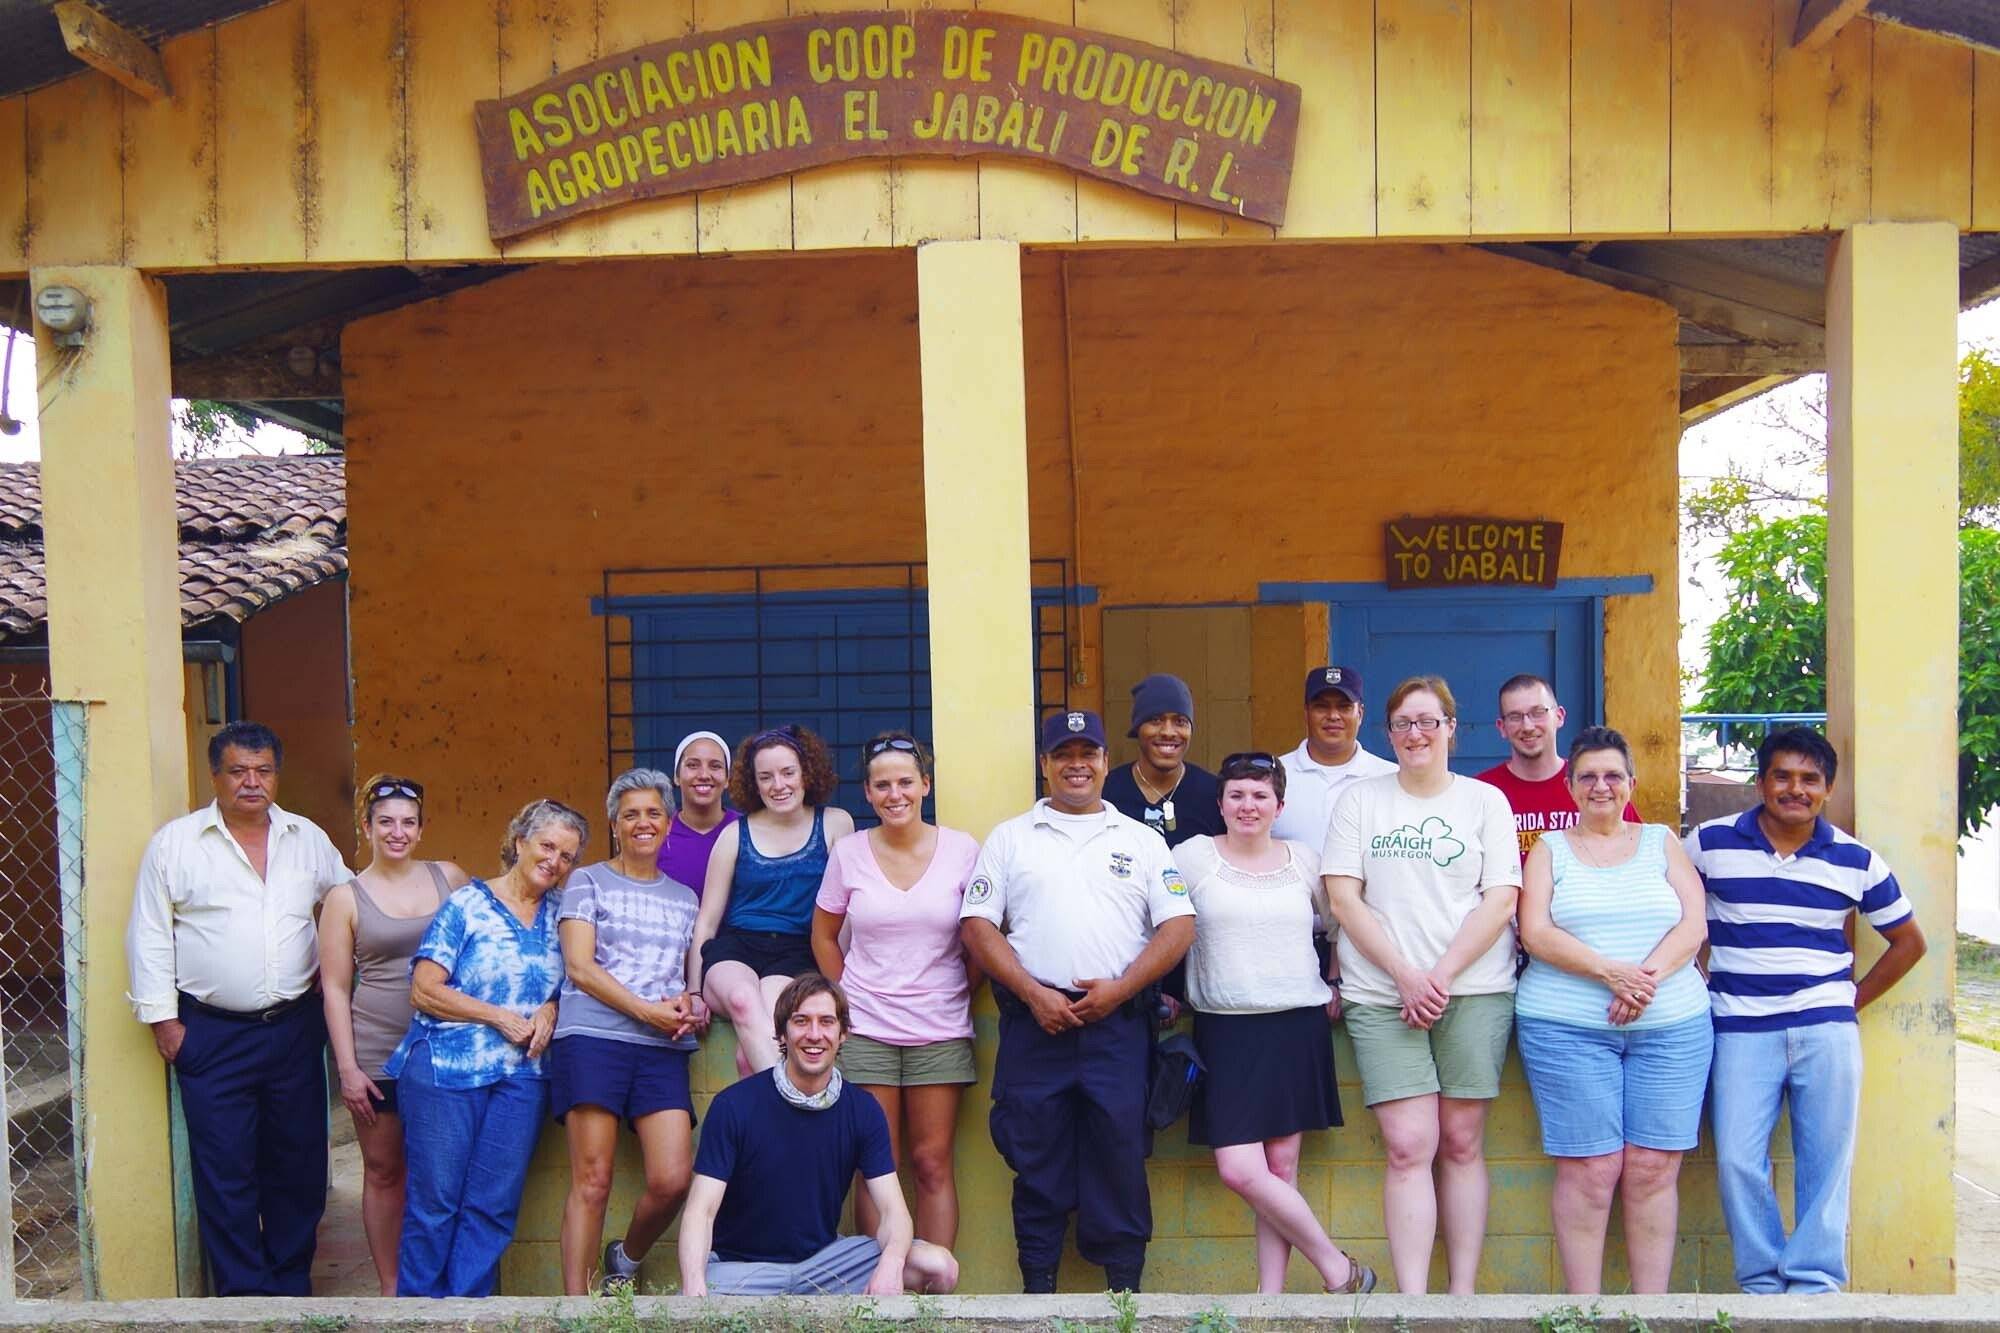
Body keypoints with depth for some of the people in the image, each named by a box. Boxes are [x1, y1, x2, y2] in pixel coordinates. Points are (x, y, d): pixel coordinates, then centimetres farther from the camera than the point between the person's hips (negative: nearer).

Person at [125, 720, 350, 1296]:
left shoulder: (308, 838, 8)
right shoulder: (175, 842, -1)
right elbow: (149, 935, 0)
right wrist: (162, 1017, -4)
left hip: (295, 1028, 3)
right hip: (213, 1034, -3)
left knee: (299, 1164, 10)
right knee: (226, 1173, 0)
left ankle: (292, 1283, 24)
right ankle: (245, 1293, 12)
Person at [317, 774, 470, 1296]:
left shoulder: (449, 877, 5)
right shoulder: (346, 898, 1)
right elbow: (335, 988, 0)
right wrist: (347, 1068, -5)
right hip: (378, 1055, -1)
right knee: (383, 1171, 8)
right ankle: (391, 1287, 21)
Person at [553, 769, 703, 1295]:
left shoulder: (684, 897, 21)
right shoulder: (588, 881, 8)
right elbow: (579, 966, -2)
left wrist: (688, 1004, -1)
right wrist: (647, 1010, -12)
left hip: (663, 1048, 4)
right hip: (592, 1038, -3)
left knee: (673, 1180, -8)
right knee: (591, 1181, -7)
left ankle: (626, 1259, 21)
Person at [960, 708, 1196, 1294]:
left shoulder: (1142, 840, 12)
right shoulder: (1010, 838, 11)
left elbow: (1179, 925, 4)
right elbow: (978, 925, 4)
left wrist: (1119, 988, -8)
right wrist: (1032, 993, -8)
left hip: (1118, 1020, 0)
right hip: (1034, 1019, 0)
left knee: (1119, 1151, 0)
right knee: (1037, 1153, 4)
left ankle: (1124, 1278, 13)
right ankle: (1037, 1279, 16)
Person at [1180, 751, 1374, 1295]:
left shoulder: (1305, 860, 8)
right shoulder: (1192, 857, 1)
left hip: (1298, 1026, 1)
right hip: (1225, 1028, -1)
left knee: (1282, 1164, 2)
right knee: (1239, 1169, -9)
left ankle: (1271, 1296, 14)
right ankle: (1337, 1268, 7)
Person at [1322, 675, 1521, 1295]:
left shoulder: (1485, 800, 8)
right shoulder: (1359, 801, 8)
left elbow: (1501, 900, 0)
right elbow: (1342, 899, 1)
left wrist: (1441, 975, -11)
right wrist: (1405, 976, -9)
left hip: (1474, 991, 1)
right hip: (1381, 996, 0)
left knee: (1462, 1142, 4)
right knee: (1408, 1146, -7)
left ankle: (1464, 1292, 12)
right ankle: (1411, 1301, -5)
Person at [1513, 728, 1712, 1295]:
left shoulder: (1661, 841, 14)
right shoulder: (1550, 848, 9)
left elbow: (1694, 925, 3)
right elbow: (1536, 933, -3)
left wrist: (1648, 977, -14)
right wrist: (1610, 972, -17)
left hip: (1673, 1027, 2)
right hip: (1567, 1028, -2)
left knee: (1653, 1169, 1)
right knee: (1589, 1171, -3)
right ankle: (1584, 1305, 6)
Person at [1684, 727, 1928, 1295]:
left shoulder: (1857, 860, 5)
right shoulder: (1711, 843, 1)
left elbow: (1908, 939, 16)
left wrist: (1855, 998, 9)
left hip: (1827, 1029, 1)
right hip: (1741, 1029, -1)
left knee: (1826, 1162, 2)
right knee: (1738, 1160, -5)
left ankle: (1814, 1281, 13)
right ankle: (1761, 1282, 10)